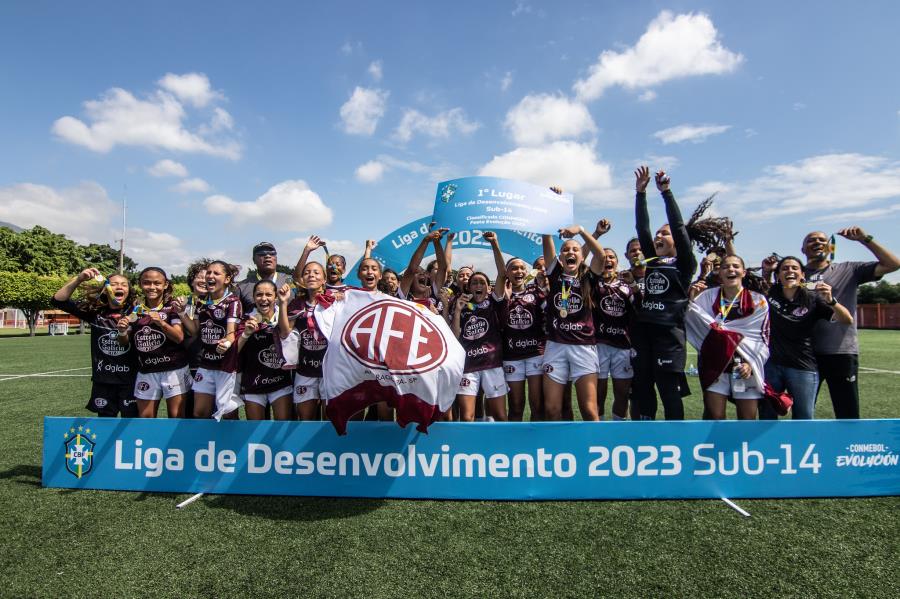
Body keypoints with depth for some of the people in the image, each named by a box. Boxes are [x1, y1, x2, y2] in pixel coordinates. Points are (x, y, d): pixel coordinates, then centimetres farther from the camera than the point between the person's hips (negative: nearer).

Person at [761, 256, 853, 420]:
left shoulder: (812, 299, -4)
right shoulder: (770, 294, 0)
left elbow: (847, 320, -10)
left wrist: (830, 300, -26)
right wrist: (765, 269, -4)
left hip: (803, 369, -1)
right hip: (771, 366, 1)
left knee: (804, 417, 6)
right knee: (766, 416, 12)